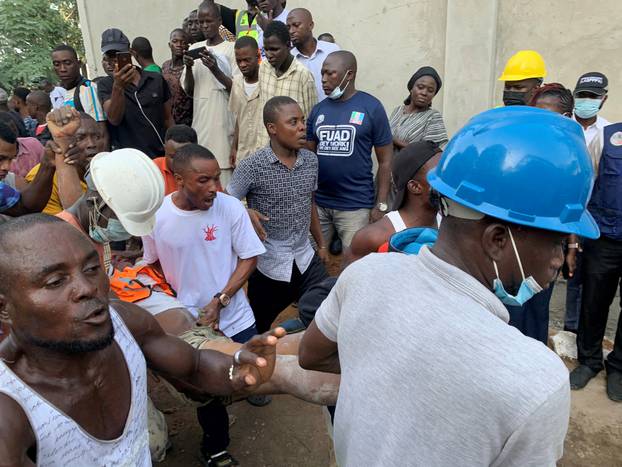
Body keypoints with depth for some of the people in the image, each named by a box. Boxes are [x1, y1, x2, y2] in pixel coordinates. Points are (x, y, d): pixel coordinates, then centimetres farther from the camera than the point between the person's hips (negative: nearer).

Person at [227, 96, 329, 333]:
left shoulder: (311, 160, 0)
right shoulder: (251, 167, -16)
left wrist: (321, 244, 17)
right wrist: (247, 213, -25)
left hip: (306, 259, 4)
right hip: (268, 264, -3)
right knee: (259, 331, 15)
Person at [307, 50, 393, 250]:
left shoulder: (371, 107, -5)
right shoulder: (318, 110, 7)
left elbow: (385, 160, -4)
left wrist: (381, 205, -8)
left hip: (355, 206, -4)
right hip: (317, 203, 4)